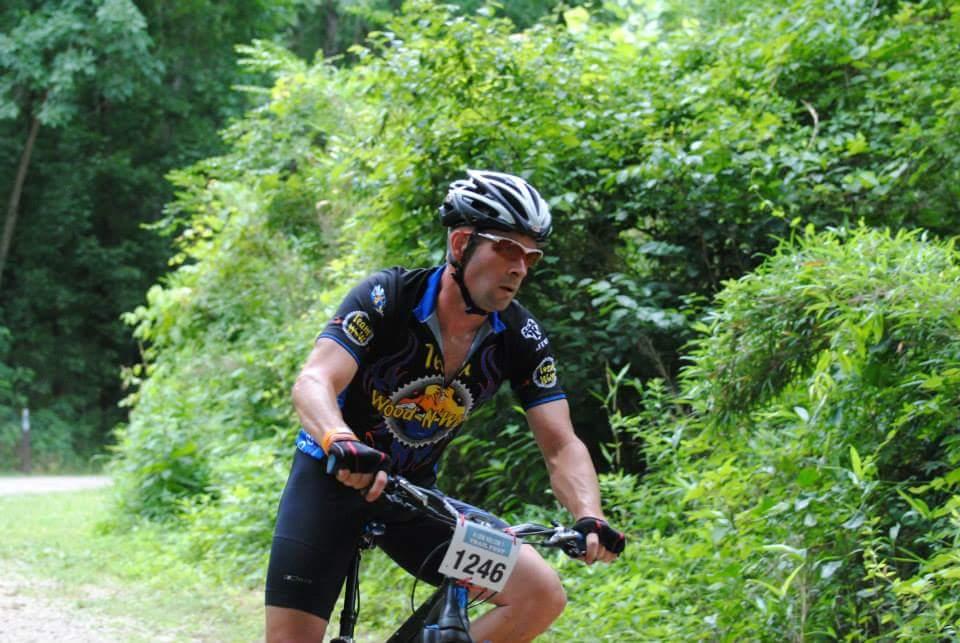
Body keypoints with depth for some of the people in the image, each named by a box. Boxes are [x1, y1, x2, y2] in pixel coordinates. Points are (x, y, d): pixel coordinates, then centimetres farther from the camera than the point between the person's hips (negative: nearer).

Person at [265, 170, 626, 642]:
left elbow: (561, 446, -12)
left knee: (542, 594, -14)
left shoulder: (520, 338, -10)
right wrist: (343, 444, -55)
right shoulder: (387, 298, -21)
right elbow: (314, 382, -33)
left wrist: (589, 518, -33)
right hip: (332, 478, -4)